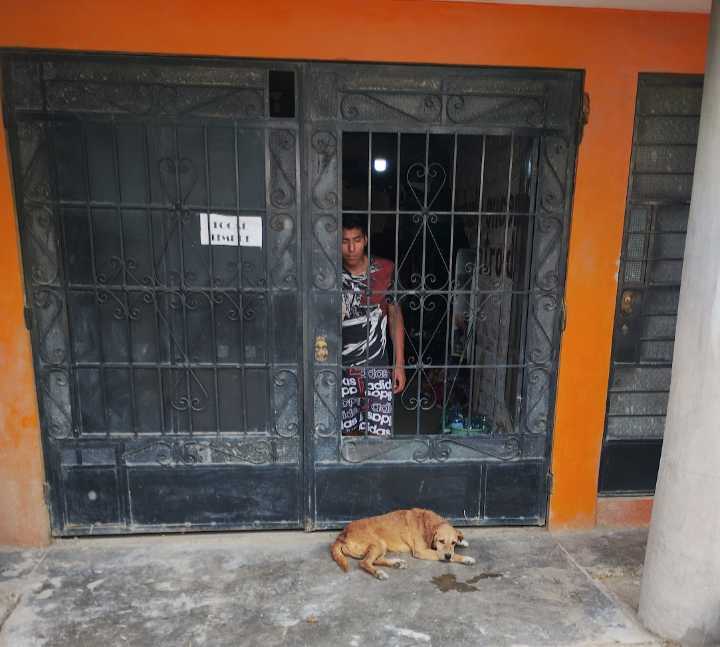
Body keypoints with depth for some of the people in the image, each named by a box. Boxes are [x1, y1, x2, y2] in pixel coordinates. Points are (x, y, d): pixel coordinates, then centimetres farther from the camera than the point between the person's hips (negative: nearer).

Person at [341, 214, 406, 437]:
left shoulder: (385, 270, -4)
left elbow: (395, 315, 3)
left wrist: (399, 364, 1)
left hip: (377, 368, 0)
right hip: (342, 371, 1)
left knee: (379, 435, 0)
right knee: (348, 433, 12)